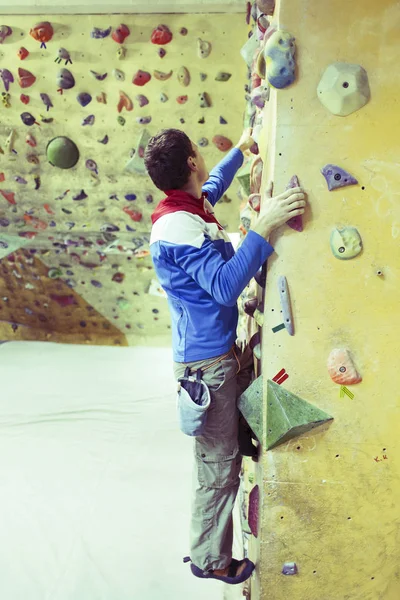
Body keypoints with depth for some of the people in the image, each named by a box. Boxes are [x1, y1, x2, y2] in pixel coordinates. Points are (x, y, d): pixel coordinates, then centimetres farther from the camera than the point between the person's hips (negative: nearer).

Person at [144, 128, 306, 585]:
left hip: (225, 351, 10)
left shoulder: (193, 207, 7)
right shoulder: (179, 225, -22)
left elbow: (214, 185, 32)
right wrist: (263, 227, -33)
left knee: (232, 450, 23)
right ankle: (209, 559, 25)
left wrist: (241, 148, 38)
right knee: (218, 466, 5)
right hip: (206, 362, -10)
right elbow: (225, 285, -31)